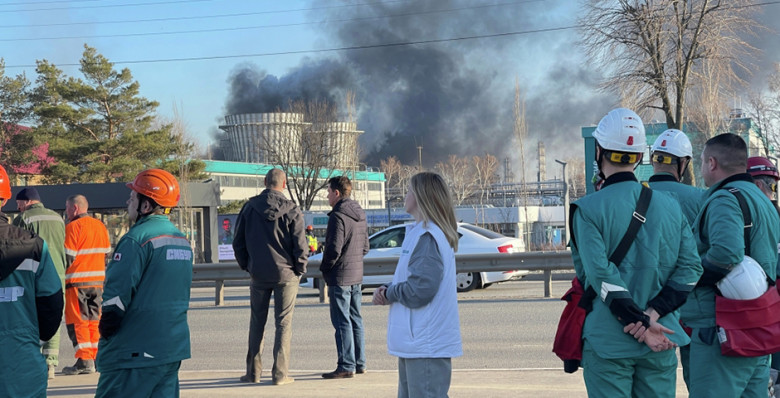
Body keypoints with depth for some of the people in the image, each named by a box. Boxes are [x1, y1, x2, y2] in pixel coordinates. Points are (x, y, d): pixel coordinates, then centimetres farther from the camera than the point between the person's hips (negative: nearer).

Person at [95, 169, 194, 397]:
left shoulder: (137, 239, -15)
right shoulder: (182, 240, 12)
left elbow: (116, 295, -17)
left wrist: (106, 333, -3)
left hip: (135, 353, -8)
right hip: (174, 349, 8)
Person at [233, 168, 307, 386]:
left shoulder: (249, 208, 1)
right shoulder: (291, 211, -8)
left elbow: (238, 243, 6)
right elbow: (300, 245, -9)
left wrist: (247, 266, 16)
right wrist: (300, 269, 5)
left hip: (258, 275, 2)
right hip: (286, 274, -2)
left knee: (257, 322, 12)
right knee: (283, 323, 3)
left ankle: (253, 371, 14)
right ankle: (280, 373, 1)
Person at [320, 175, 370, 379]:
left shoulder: (338, 216, -17)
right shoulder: (360, 215, 12)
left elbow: (334, 249, -20)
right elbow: (365, 246, 17)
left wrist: (324, 268, -6)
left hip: (340, 277, -9)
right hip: (357, 275, 9)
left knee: (342, 321, -5)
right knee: (355, 318, 14)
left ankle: (346, 366, -5)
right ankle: (359, 363, 19)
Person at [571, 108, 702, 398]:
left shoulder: (589, 209, -8)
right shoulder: (670, 206, 6)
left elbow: (602, 275, -17)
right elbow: (690, 268, -1)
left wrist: (641, 322, -14)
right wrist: (652, 313, -10)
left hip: (608, 342, -4)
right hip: (660, 345, 4)